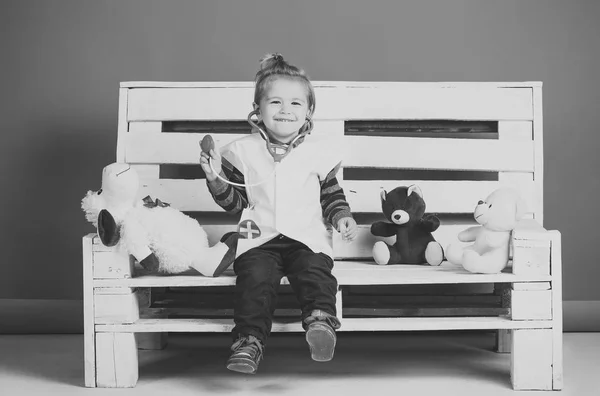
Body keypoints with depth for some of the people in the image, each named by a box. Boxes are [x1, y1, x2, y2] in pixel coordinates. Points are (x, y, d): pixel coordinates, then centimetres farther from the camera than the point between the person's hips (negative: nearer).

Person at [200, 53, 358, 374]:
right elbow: (234, 202, 11)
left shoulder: (317, 151, 10)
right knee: (255, 277, -26)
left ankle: (320, 321, -42)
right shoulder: (244, 150, 9)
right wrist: (216, 178, -5)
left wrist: (342, 216, -1)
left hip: (307, 236, 0)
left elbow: (332, 194, 18)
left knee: (315, 272, -29)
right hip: (259, 238, 0)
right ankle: (249, 340, -27)